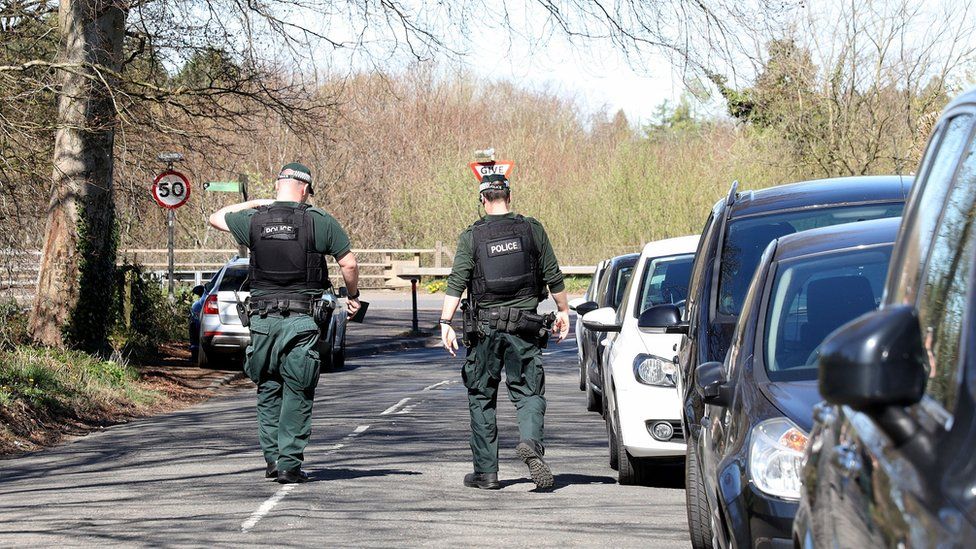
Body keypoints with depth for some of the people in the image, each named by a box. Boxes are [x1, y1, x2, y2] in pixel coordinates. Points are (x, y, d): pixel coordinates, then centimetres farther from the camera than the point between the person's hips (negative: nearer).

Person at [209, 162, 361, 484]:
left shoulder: (254, 221, 3)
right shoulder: (319, 222, -4)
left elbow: (216, 218, 21)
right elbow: (349, 264, -2)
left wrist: (254, 203, 25)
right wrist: (353, 296, 15)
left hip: (263, 319, 2)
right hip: (302, 320, -2)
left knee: (268, 390, 15)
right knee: (297, 395, 3)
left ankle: (272, 458, 15)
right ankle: (289, 464, 0)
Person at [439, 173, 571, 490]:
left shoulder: (471, 237, -2)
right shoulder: (532, 230, 1)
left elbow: (456, 283, -9)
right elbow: (553, 276, 5)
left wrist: (446, 323, -9)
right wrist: (563, 311, 17)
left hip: (484, 329, 0)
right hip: (524, 328, 0)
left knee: (481, 398, 9)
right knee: (529, 392, 5)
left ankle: (486, 472, 9)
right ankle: (530, 441, -24)